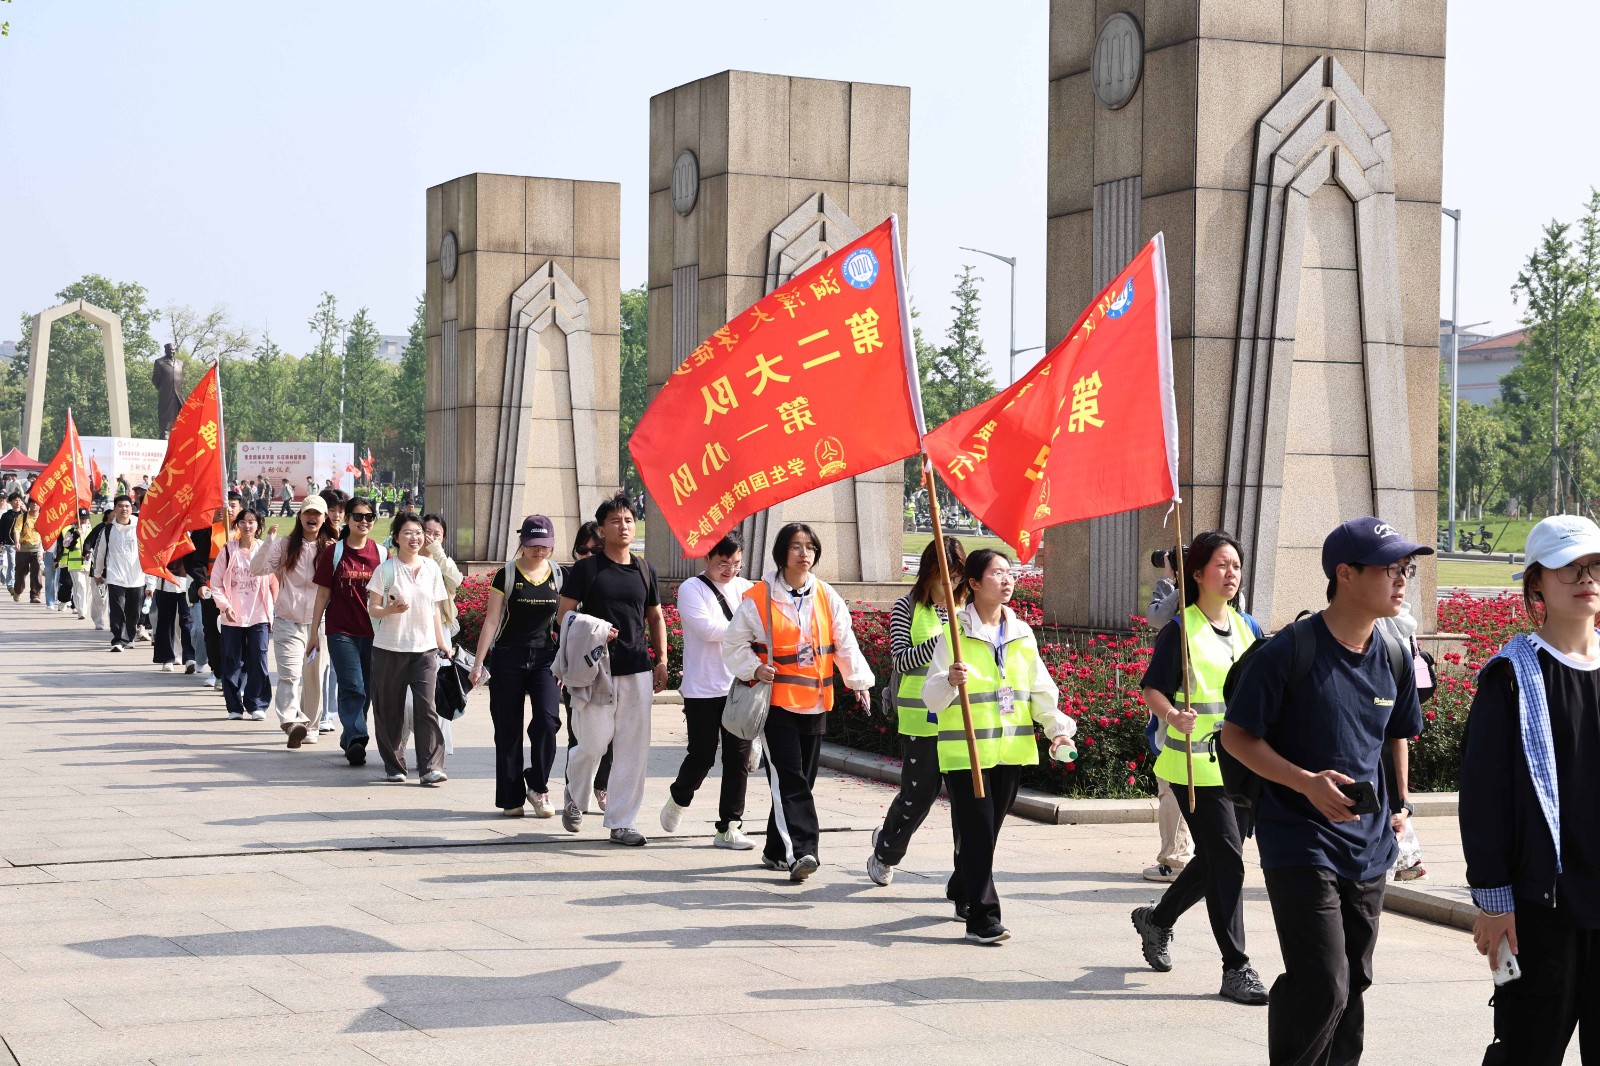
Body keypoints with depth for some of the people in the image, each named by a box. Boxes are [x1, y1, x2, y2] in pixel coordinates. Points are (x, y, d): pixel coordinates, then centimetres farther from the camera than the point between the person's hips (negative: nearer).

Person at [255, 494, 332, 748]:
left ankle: (309, 726, 22)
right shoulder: (285, 545, 3)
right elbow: (257, 569, -3)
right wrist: (269, 541, -14)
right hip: (287, 622, -2)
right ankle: (291, 722, -31)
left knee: (314, 677, 9)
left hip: (318, 622, 2)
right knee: (290, 675, -17)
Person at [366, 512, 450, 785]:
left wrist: (442, 642, 15)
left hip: (425, 648, 2)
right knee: (390, 710, 4)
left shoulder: (431, 568, 9)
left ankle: (430, 767, -10)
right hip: (390, 648, -2)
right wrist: (392, 609, -22)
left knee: (426, 707, -10)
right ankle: (394, 766, 16)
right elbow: (372, 609, -3)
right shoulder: (386, 568, -2)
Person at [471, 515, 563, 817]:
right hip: (508, 658, -2)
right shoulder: (507, 575, -2)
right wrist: (479, 661, -7)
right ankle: (511, 799, 11)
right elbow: (491, 619, -2)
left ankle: (537, 786, 2)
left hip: (544, 658, 2)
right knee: (508, 728, 2)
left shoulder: (558, 576, 6)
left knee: (548, 719, -16)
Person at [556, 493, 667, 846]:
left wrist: (662, 660, 11)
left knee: (635, 747, 1)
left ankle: (621, 822, 10)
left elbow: (656, 618, 21)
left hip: (638, 670, 4)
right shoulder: (587, 568, -1)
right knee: (594, 744, -5)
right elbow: (563, 615, 1)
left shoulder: (645, 571, 12)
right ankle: (575, 797, 26)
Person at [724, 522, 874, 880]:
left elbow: (845, 643, 8)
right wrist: (755, 668, -14)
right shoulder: (758, 597, -3)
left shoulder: (827, 598, 9)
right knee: (788, 779, -14)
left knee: (802, 778, 10)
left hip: (815, 702, 5)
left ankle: (776, 851, 22)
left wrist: (859, 680, -3)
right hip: (776, 701, -5)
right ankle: (801, 851, -21)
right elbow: (734, 644, 2)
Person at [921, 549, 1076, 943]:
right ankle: (983, 918, -7)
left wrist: (1057, 728, -2)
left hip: (1012, 748, 5)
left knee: (989, 830, 14)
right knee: (978, 832, -9)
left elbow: (1040, 689, 13)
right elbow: (931, 697, -8)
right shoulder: (954, 632, -6)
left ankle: (962, 889, 36)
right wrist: (949, 682, -31)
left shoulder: (1022, 633, 11)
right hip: (966, 749, -5)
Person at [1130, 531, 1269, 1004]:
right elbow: (1152, 690, -10)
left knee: (1215, 860, 15)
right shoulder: (1180, 629, -7)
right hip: (1196, 765, -7)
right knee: (1227, 861, -10)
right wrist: (1174, 716, -29)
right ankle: (1236, 968, -4)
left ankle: (1157, 919, 39)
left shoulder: (1247, 627, 12)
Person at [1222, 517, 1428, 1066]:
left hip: (1368, 849, 6)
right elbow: (1235, 734, -10)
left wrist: (1398, 803, 16)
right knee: (1321, 985, -13)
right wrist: (1307, 782, -21)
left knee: (1352, 985, 12)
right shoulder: (1289, 652, -15)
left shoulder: (1394, 658, 4)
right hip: (1300, 842, -6)